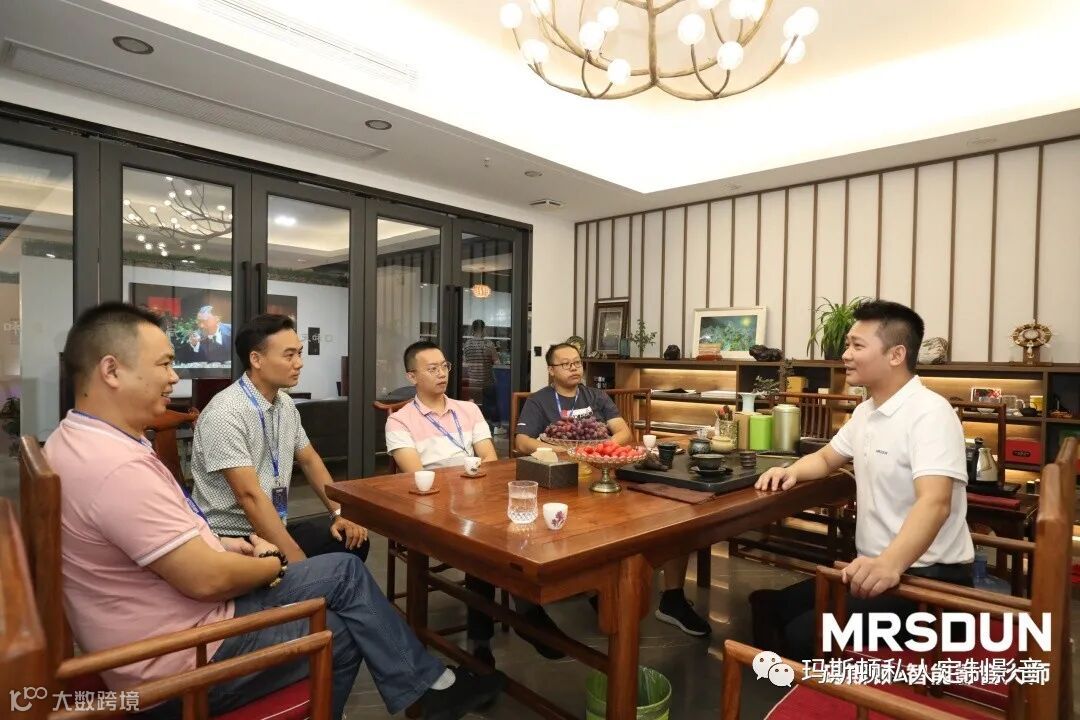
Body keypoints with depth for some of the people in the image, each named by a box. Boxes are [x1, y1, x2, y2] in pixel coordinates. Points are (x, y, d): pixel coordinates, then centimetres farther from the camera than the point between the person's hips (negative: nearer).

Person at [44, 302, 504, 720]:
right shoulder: (118, 467, -31)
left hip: (181, 615, 9)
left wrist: (223, 546, 3)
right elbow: (207, 579, -28)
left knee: (345, 571, 9)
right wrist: (273, 565, -8)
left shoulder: (75, 442, 3)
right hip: (182, 660, -9)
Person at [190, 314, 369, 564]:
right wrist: (297, 560, -25)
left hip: (274, 528, 8)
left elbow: (310, 461, 14)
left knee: (354, 538, -2)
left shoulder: (286, 404, 3)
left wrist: (339, 513, 4)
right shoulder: (225, 414, -21)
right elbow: (250, 496, -24)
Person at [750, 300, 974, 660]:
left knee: (803, 635, -21)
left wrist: (890, 563, -52)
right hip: (876, 566, 9)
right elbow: (827, 457, 23)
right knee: (773, 607, 0)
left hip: (928, 578, -8)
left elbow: (935, 503, -34)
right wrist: (792, 472, -1)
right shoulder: (866, 411, 9)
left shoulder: (929, 412, -20)